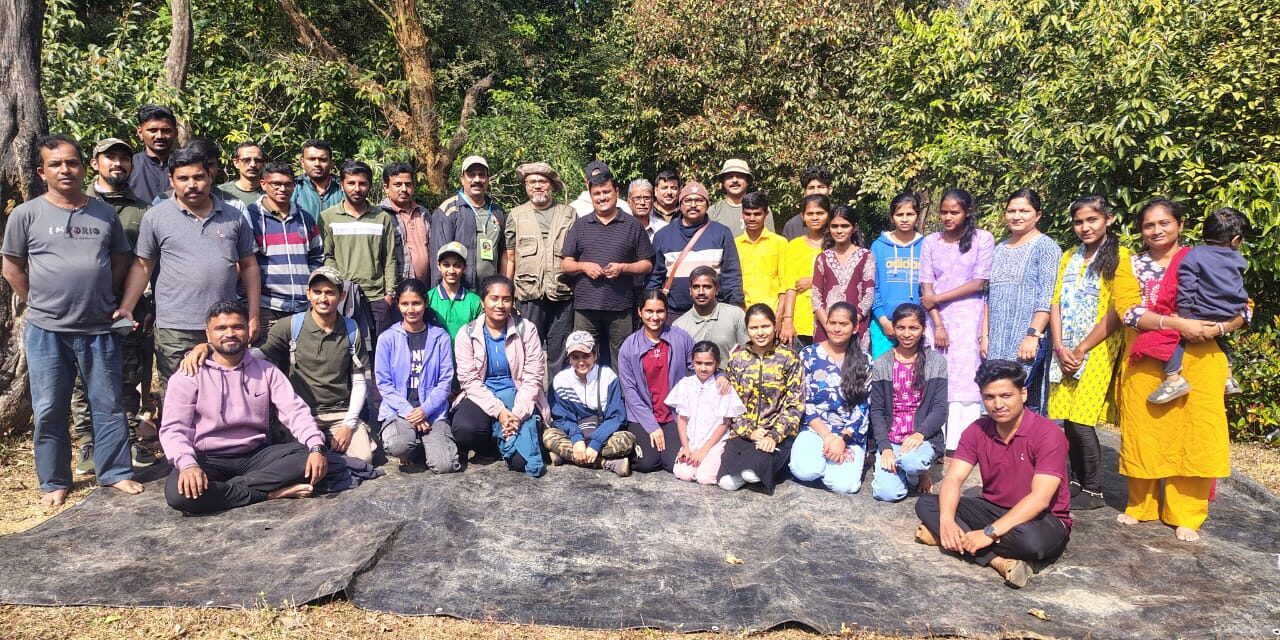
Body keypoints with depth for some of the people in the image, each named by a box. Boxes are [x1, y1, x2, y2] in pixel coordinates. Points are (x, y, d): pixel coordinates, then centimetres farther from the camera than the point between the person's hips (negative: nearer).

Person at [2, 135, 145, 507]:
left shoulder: (105, 213, 5)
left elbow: (120, 260, 13)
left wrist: (103, 298, 6)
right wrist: (40, 304, 2)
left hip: (100, 329, 1)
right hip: (46, 331, -1)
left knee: (108, 405, 8)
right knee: (49, 410, 7)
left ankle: (116, 472, 19)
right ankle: (54, 481, 19)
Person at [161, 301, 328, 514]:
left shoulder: (266, 371, 6)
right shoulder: (189, 375, -1)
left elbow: (295, 411, -3)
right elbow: (173, 428, -9)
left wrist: (316, 447, -22)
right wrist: (187, 464, -30)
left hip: (255, 455, 3)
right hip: (209, 460, -2)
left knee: (308, 457, -22)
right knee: (179, 493, -34)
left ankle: (227, 489, -22)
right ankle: (270, 492, -22)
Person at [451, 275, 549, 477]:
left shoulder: (526, 330, -3)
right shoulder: (467, 334, -3)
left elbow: (532, 378, -6)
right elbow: (469, 380, -8)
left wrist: (517, 413, -20)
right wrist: (499, 411, -20)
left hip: (516, 394, -1)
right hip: (481, 396, 1)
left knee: (520, 461, -21)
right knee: (464, 429, -32)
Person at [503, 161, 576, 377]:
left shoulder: (568, 214, 11)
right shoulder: (516, 216, 11)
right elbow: (510, 259, 10)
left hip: (562, 295, 0)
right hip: (529, 296, 0)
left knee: (559, 356, 4)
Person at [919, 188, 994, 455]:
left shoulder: (983, 239, 1)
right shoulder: (931, 242, 8)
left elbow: (979, 283, -4)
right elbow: (926, 287, 3)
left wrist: (938, 298, -7)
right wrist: (938, 325, -6)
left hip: (968, 319, -2)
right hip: (936, 319, 2)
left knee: (964, 382, -5)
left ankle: (960, 445, -2)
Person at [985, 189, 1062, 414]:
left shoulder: (1046, 247, -1)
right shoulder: (1000, 249, 18)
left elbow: (1047, 298, -10)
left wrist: (1033, 335, -19)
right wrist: (985, 336, 11)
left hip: (1028, 344, -6)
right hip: (996, 344, 6)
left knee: (1026, 405, -8)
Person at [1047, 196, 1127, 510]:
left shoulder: (1119, 256, -5)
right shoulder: (1070, 257, 14)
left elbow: (1116, 312, -11)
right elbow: (1056, 303, 9)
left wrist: (1081, 350, -12)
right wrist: (1060, 348, -4)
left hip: (1097, 350, -5)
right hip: (1065, 351, 5)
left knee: (1080, 419, -10)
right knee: (1067, 419, 4)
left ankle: (1093, 490, 5)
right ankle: (1077, 481, 19)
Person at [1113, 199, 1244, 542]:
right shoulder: (1131, 265, 7)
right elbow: (1128, 311, -9)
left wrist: (1216, 328, -16)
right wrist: (1179, 324, -20)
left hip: (1196, 363, 0)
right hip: (1144, 365, 0)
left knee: (1192, 436, 1)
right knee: (1143, 435, 6)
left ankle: (1186, 516, 14)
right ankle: (1140, 506, 22)